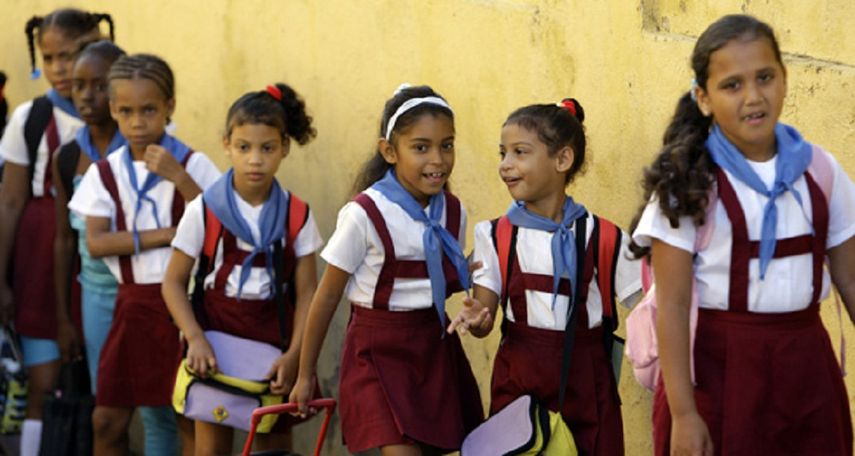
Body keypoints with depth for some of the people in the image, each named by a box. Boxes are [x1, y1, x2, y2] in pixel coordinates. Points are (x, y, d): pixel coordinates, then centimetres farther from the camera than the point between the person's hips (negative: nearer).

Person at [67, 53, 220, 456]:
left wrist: (178, 176, -22)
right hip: (134, 302, 2)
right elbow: (95, 242, -6)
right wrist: (166, 235, -14)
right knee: (107, 420, 3)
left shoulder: (192, 164, -3)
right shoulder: (105, 173, 4)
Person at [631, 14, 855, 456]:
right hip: (720, 367, -4)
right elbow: (672, 304, -9)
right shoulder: (687, 182, -9)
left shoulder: (819, 169, 3)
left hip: (806, 363, 4)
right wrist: (683, 414, -13)